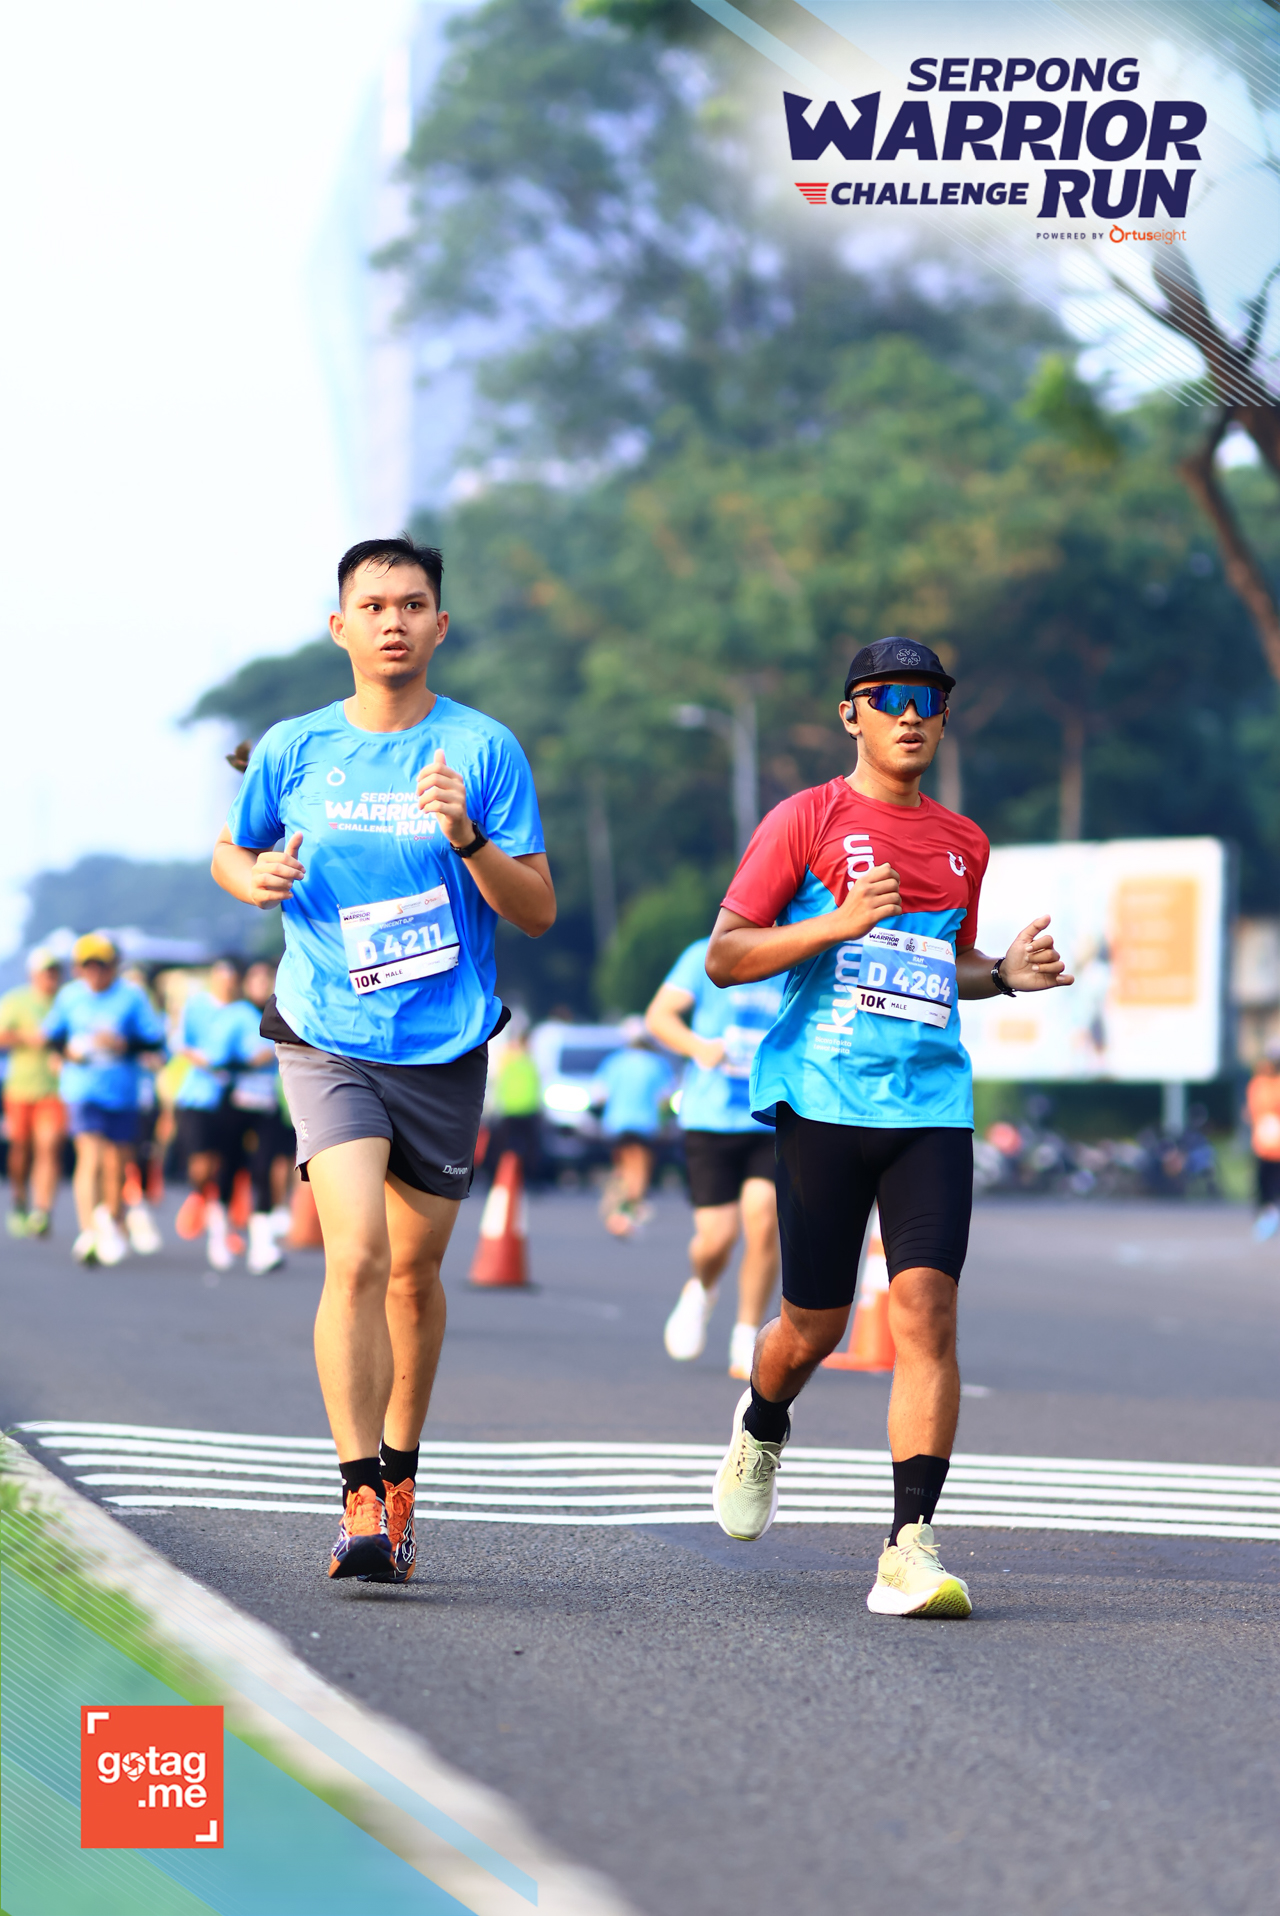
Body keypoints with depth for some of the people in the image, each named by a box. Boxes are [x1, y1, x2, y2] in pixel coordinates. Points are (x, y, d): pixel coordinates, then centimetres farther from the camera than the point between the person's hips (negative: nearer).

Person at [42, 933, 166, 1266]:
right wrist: (67, 1050, -5)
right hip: (82, 1087, 0)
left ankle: (113, 1221, 37)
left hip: (122, 1091, 0)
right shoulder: (69, 996, 3)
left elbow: (156, 1039, -3)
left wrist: (125, 1044, -19)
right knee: (90, 1157, -17)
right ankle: (89, 1232, -23)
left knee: (115, 1164, 10)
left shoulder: (132, 996, -3)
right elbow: (51, 1035, 16)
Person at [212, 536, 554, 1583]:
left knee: (415, 1272, 12)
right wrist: (255, 877, -4)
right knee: (357, 1256, -18)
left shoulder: (485, 750, -3)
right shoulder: (294, 749, 2)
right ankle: (361, 1500, -16)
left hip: (445, 1047, 1)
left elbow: (539, 911, -4)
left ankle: (400, 1473, 32)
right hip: (327, 1038, -1)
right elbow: (231, 850, 19)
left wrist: (465, 835, -20)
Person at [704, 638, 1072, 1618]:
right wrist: (837, 923, -15)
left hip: (931, 1102, 3)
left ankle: (913, 1546, -15)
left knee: (926, 1307, -13)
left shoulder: (961, 843, 16)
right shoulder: (808, 819, 2)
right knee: (815, 1324, 4)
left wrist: (1005, 974, 9)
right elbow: (725, 956, -2)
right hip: (824, 1096, -3)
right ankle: (762, 1428, 40)